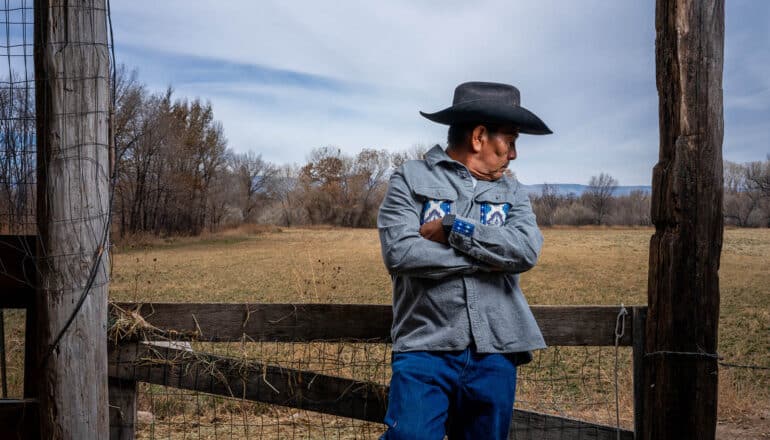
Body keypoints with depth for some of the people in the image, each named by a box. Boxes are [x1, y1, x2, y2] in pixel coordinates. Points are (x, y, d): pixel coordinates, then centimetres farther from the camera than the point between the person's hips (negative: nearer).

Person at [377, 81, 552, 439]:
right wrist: (487, 258, -9)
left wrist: (451, 228, -10)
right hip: (426, 349, -4)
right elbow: (399, 252, -12)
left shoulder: (511, 191, 14)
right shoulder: (411, 178, 3)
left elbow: (527, 249, -5)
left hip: (494, 355, 4)